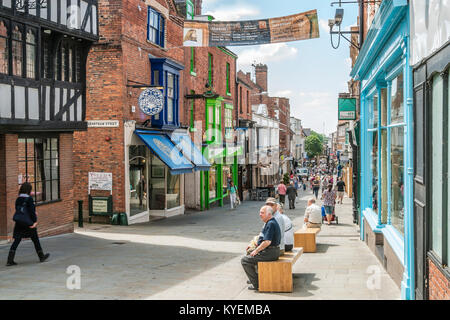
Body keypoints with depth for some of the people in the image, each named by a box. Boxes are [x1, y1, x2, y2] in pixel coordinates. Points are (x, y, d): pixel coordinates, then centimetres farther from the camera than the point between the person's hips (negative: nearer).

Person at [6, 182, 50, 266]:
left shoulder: (18, 199, 5)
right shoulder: (29, 199, -13)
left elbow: (18, 210, 14)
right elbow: (32, 211, -18)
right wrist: (35, 221, -12)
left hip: (19, 224, 5)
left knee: (16, 241, 2)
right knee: (35, 240, 12)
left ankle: (10, 260, -7)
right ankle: (41, 256, 26)